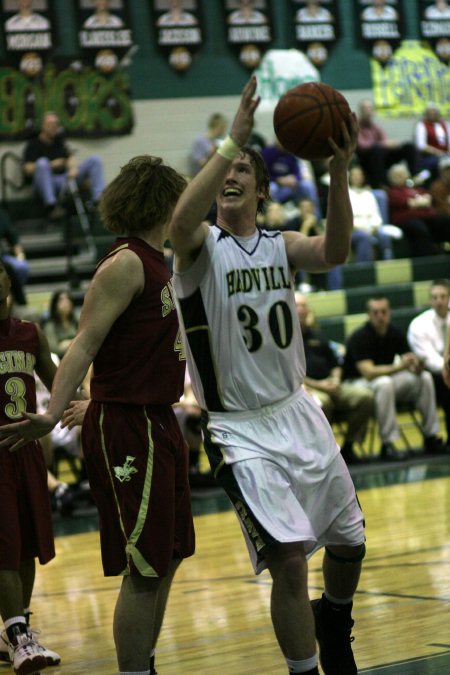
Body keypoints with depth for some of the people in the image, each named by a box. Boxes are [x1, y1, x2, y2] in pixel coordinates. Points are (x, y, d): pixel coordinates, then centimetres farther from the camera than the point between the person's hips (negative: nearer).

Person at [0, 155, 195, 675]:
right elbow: (83, 345, -22)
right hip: (125, 428, -10)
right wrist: (52, 415, -32)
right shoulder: (125, 264, -14)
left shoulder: (157, 263, 14)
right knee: (144, 568, -8)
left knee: (166, 559, 14)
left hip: (158, 422, 10)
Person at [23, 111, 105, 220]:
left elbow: (70, 157, 13)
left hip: (64, 179, 5)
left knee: (94, 160, -5)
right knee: (42, 162, -38)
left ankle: (98, 198, -25)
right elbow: (28, 170, -7)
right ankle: (51, 206, -46)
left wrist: (73, 168, -10)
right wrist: (52, 165, -12)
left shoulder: (59, 141, 21)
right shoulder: (34, 144, 3)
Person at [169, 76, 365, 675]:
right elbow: (180, 222, -34)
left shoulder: (283, 246, 4)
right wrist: (234, 140, -38)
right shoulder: (202, 245, -8)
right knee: (289, 560, -16)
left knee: (349, 543, 15)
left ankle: (333, 623, 45)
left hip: (299, 414, 5)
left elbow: (334, 252, -18)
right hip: (241, 430, -5)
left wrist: (339, 171, -33)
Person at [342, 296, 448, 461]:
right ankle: (388, 444, -33)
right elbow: (369, 372, -30)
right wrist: (400, 366, -40)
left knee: (424, 378, -13)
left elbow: (409, 360, 1)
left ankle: (431, 438, -8)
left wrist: (416, 366, -25)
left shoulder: (396, 334, 0)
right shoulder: (359, 337, -20)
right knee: (384, 383, -38)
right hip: (358, 383, -6)